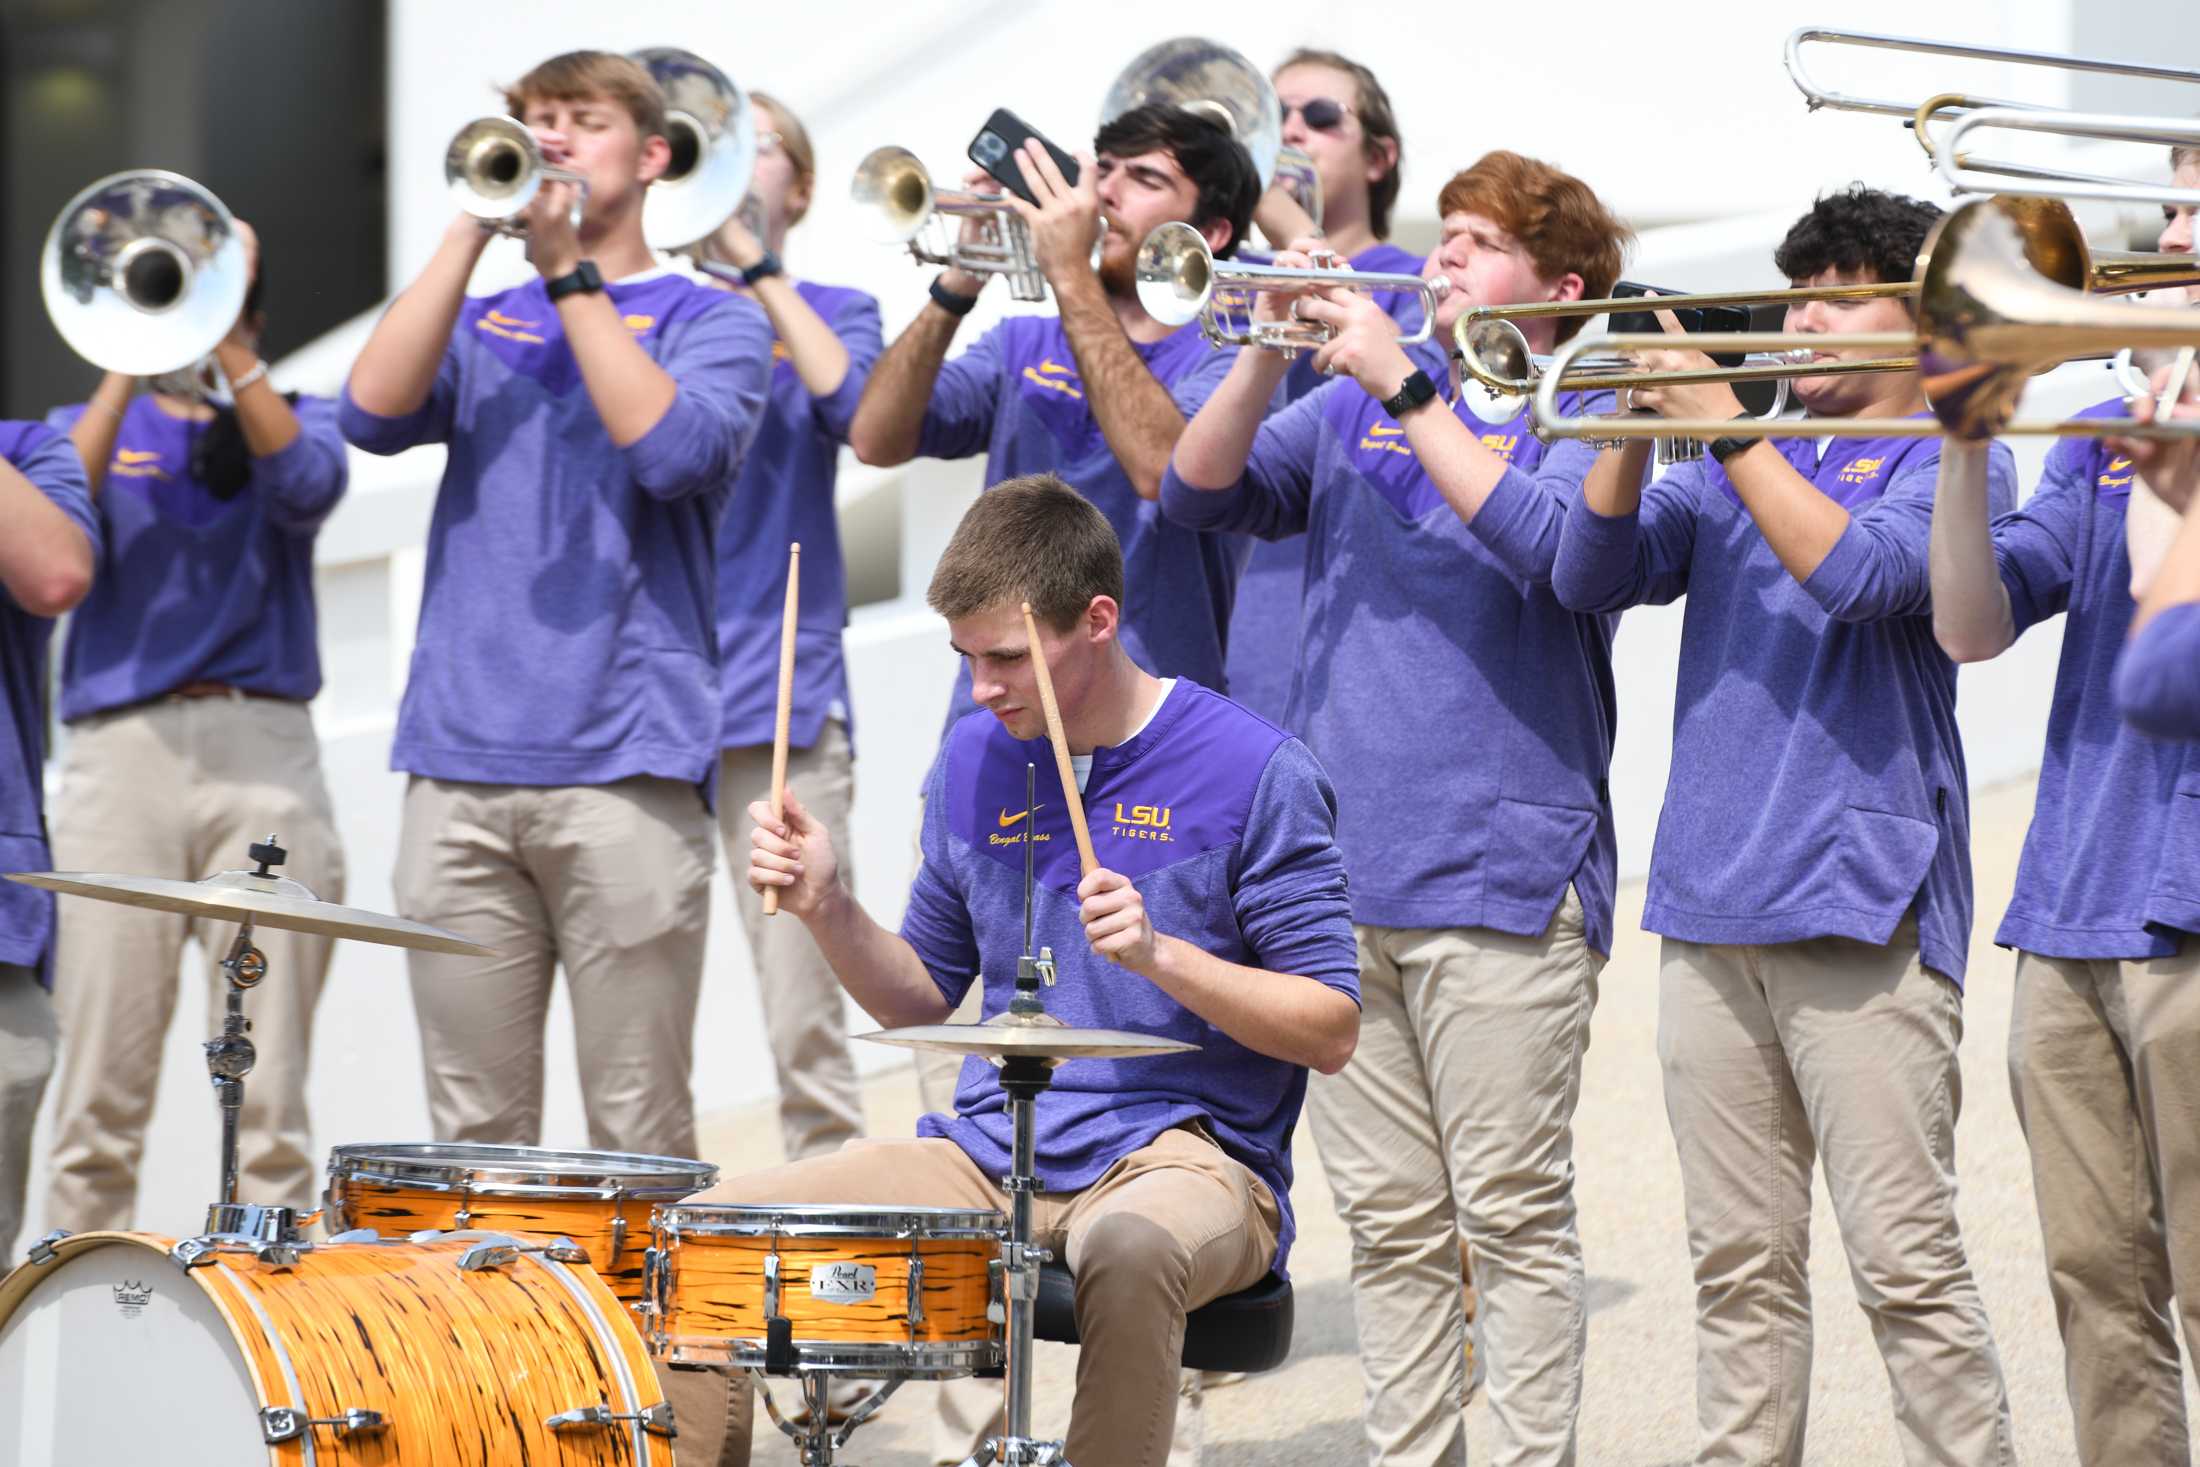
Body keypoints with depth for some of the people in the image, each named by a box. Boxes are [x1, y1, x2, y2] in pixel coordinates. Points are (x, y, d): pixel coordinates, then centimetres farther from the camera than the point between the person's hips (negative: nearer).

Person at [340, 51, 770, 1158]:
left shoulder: (708, 321, 10)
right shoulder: (480, 323, 20)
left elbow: (675, 451, -11)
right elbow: (374, 413, 0)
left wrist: (568, 272, -7)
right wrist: (475, 228, -1)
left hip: (625, 765, -3)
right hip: (459, 764, 3)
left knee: (636, 1133, -5)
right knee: (473, 1127, 4)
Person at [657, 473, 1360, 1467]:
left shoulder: (1253, 775, -8)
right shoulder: (976, 762, 9)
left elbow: (1332, 1031, -9)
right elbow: (922, 1001, 17)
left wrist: (1162, 956, -23)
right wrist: (829, 910, -2)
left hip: (1186, 1161, -5)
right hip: (992, 1154, 5)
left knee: (1130, 1247, -40)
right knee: (716, 1226, -11)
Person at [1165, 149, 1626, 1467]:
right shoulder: (1357, 406, 16)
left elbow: (1548, 544, -18)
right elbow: (1199, 493, 7)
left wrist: (1405, 389, -17)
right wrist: (1271, 349, -7)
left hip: (1500, 869, -5)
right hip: (1343, 870, 5)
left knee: (1515, 1217, -4)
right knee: (1392, 1225, 8)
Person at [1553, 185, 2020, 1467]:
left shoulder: (1951, 458, 4)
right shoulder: (1739, 465, 21)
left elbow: (1856, 574, -15)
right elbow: (1591, 576, 10)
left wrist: (1724, 422, -13)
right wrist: (1642, 418, -4)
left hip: (1862, 902, -6)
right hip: (1711, 903, 6)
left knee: (1909, 1263, -9)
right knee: (1741, 1265, 7)